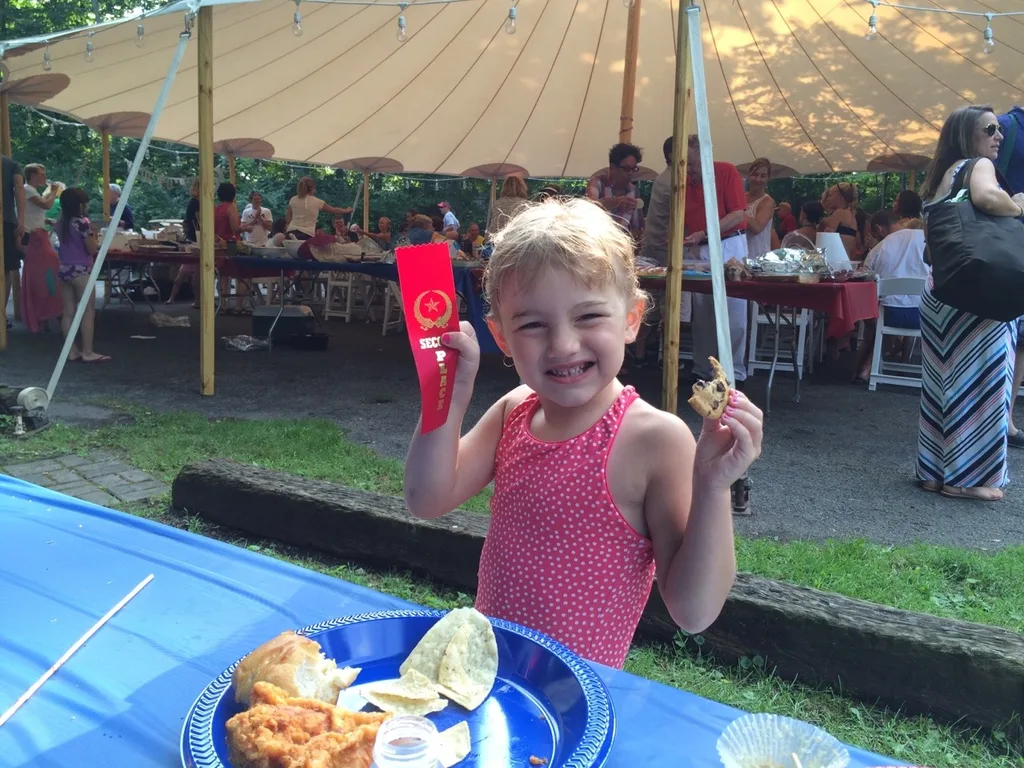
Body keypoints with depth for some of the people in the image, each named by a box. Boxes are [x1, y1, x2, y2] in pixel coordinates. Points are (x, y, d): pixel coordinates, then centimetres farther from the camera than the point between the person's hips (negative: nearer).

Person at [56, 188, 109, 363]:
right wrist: (94, 235, 5)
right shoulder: (83, 222, -13)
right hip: (80, 271, -8)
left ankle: (72, 351, 12)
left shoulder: (60, 223, 9)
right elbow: (92, 249, -12)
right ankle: (88, 352, -2)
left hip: (63, 270, 8)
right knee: (88, 311, -2)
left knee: (68, 312, 8)